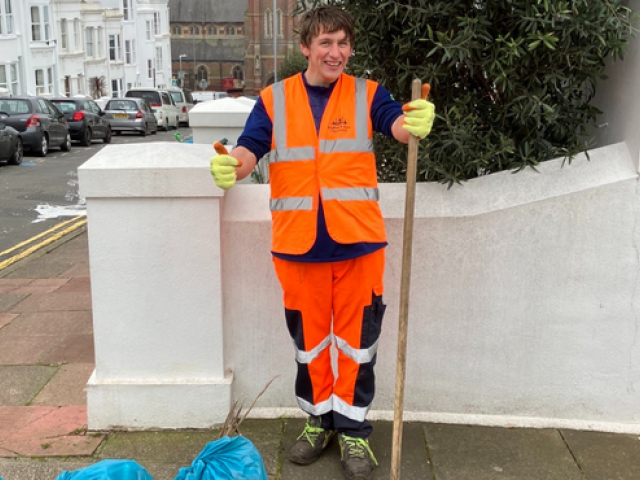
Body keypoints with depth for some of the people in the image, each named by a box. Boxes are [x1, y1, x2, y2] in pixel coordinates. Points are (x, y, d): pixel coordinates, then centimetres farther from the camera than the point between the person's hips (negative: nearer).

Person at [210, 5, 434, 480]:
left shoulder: (367, 94, 2)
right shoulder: (274, 100, 5)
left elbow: (397, 124, -16)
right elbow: (249, 150, -5)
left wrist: (416, 123, -41)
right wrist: (232, 166, -30)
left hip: (358, 241, -1)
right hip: (298, 243, 1)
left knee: (356, 338, 8)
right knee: (309, 337, 14)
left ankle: (353, 429, 24)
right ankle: (318, 419, 34)